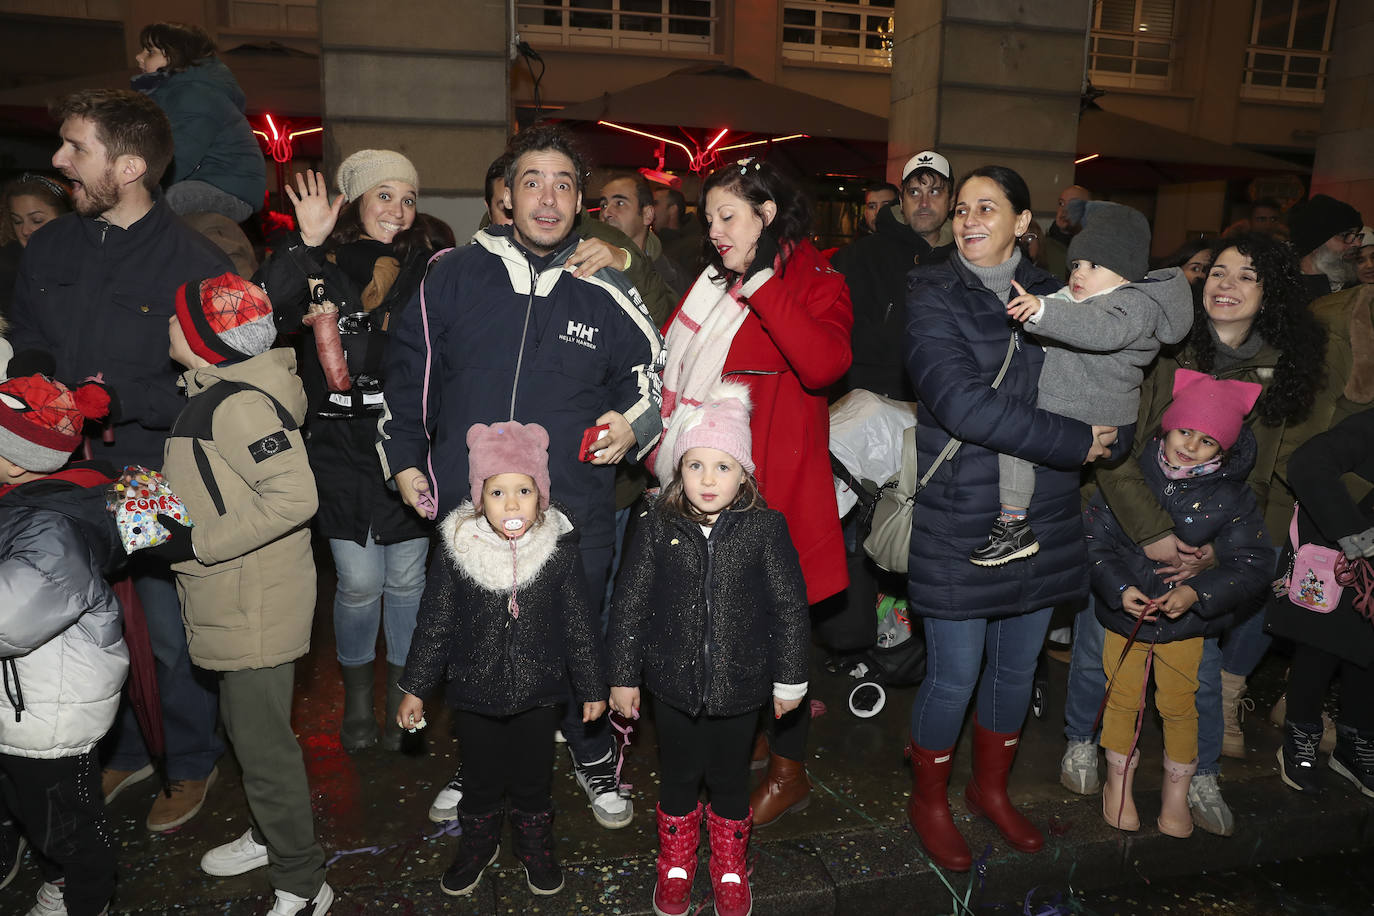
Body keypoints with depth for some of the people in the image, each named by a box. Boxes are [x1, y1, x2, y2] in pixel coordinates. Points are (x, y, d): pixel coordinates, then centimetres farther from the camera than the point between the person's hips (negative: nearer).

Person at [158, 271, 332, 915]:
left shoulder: (239, 402, -21)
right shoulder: (216, 393, 11)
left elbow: (294, 496, -30)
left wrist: (197, 542, -23)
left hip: (257, 609, -10)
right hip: (236, 603, 10)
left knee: (264, 745, 1)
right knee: (246, 729, 24)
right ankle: (270, 837, 44)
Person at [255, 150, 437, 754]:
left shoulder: (425, 268, 6)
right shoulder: (321, 266, 3)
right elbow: (267, 313, -15)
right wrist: (305, 242, -20)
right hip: (341, 449, -1)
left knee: (406, 578, 10)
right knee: (359, 582, 3)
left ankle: (401, 697, 31)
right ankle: (357, 698, 29)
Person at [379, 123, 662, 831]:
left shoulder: (606, 294, 3)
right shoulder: (454, 276, 3)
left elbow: (649, 380, 12)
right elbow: (408, 370, 10)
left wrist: (632, 425, -8)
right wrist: (404, 458, 6)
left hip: (574, 515, -1)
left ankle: (594, 759, 37)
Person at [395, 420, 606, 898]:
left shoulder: (558, 553, -15)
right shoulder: (457, 554, -15)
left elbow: (580, 626, -5)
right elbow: (434, 625, -3)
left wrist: (592, 688, 2)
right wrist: (414, 688, 2)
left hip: (538, 695, 0)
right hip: (475, 695, 1)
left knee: (533, 779, 18)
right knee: (480, 779, 20)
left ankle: (535, 846, 45)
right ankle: (477, 845, 47)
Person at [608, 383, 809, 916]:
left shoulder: (765, 529, -11)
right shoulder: (657, 527, -9)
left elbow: (790, 606, -3)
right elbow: (630, 604, -2)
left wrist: (790, 679, 2)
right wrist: (623, 675, 1)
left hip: (739, 687, 0)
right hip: (674, 685, 1)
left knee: (730, 779, 18)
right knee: (678, 777, 18)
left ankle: (730, 869, 43)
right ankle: (675, 866, 43)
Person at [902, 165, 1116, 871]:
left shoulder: (1053, 295, 8)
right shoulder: (934, 298, -7)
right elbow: (962, 404, -19)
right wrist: (1071, 443, -17)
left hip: (1041, 518, 5)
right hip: (960, 521, -5)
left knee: (1017, 667, 17)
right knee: (954, 675, 3)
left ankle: (991, 789, 41)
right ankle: (929, 801, 29)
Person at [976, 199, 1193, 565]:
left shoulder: (1135, 303, -14)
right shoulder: (1084, 301, 17)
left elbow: (1106, 330, -37)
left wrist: (1044, 310, -48)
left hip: (1095, 427, -11)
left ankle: (1014, 526, -20)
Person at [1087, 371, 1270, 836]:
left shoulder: (1233, 498, -11)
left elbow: (1251, 565, -11)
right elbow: (1095, 539, -10)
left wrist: (1197, 592, -26)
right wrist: (1119, 588, -23)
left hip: (1187, 623, 0)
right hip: (1124, 613, 0)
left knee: (1179, 707, 14)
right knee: (1121, 699, 14)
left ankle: (1176, 791, 38)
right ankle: (1118, 780, 36)